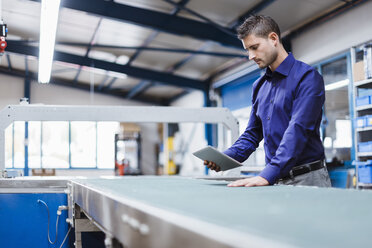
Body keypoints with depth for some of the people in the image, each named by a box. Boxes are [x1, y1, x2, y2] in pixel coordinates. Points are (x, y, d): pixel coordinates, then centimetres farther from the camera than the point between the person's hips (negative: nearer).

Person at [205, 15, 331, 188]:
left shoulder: (307, 77, -8)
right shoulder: (259, 86, 14)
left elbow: (298, 130, -20)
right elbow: (253, 133, 19)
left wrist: (267, 175, -29)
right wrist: (224, 158, 0)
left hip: (306, 180, -6)